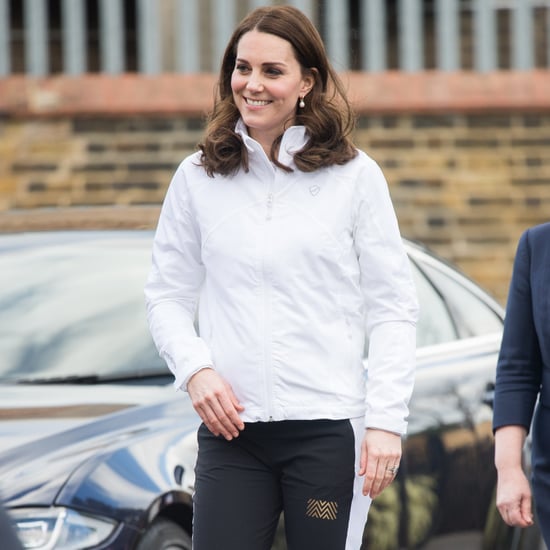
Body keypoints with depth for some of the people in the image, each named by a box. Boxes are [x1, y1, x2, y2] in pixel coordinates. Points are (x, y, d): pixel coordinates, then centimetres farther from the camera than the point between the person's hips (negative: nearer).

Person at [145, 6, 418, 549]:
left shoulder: (354, 177, 2)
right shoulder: (198, 178, 7)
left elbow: (392, 310, 2)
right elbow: (166, 296, 12)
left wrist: (386, 421, -6)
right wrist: (195, 369, -6)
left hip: (327, 428, -1)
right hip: (230, 426, 1)